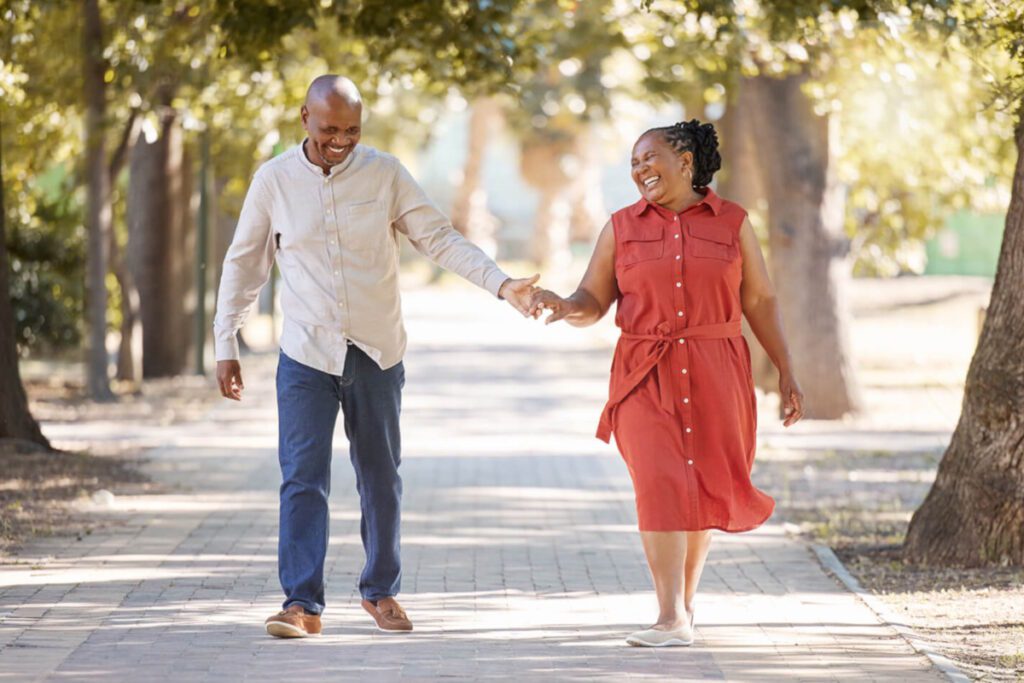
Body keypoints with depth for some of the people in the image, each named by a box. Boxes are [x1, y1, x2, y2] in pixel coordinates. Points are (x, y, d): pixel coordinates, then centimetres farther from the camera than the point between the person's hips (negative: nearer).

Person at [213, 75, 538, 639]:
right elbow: (243, 264, 7)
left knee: (381, 479, 9)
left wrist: (501, 284, -14)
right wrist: (226, 346, 5)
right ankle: (302, 603, -9)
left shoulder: (385, 174, -2)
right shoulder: (274, 180, -2)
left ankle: (381, 591, 23)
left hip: (377, 353, 1)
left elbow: (439, 239, -1)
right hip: (306, 355, -1)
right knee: (303, 477, -9)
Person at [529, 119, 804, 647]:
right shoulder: (622, 227, 6)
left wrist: (785, 372, 2)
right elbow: (592, 304, 4)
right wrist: (563, 308, -19)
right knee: (660, 485, -14)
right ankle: (672, 619, -17)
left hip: (714, 375, 1)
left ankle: (685, 597, 29)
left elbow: (760, 302, 6)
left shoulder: (731, 223, 4)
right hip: (647, 376, 0)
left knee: (706, 489, 6)